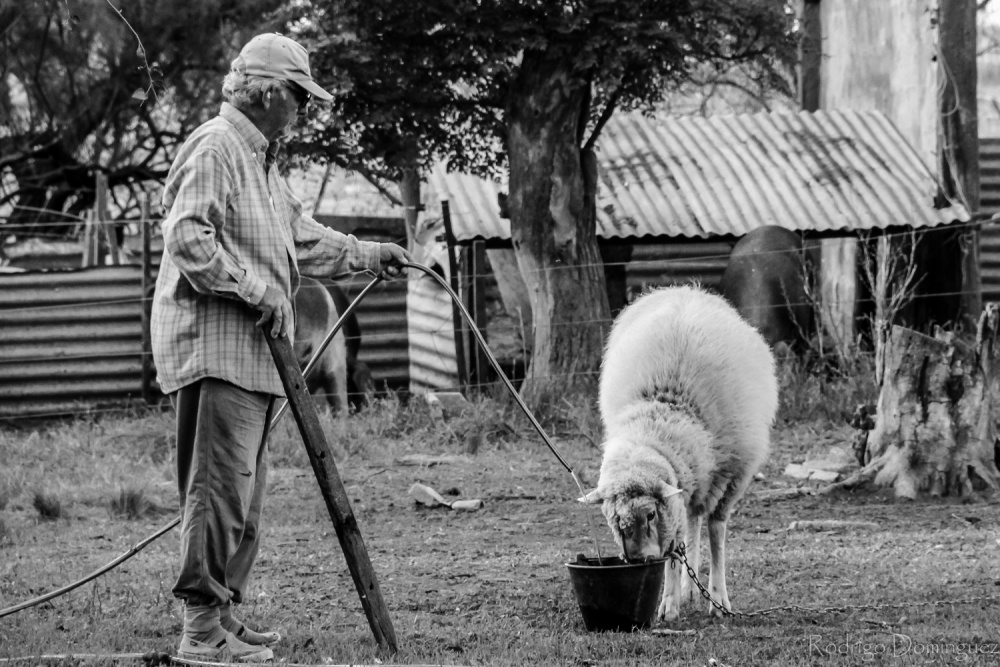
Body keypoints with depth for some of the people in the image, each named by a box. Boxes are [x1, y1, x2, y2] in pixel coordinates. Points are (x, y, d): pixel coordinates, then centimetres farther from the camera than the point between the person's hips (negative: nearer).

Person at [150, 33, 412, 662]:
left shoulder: (261, 160, 22)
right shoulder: (215, 149, -11)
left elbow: (302, 236, 34)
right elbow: (188, 240, -22)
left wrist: (369, 253, 37)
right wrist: (257, 288, -19)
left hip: (253, 352, 11)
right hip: (214, 345, -11)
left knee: (245, 494, 12)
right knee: (220, 488, -13)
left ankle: (224, 616, 17)